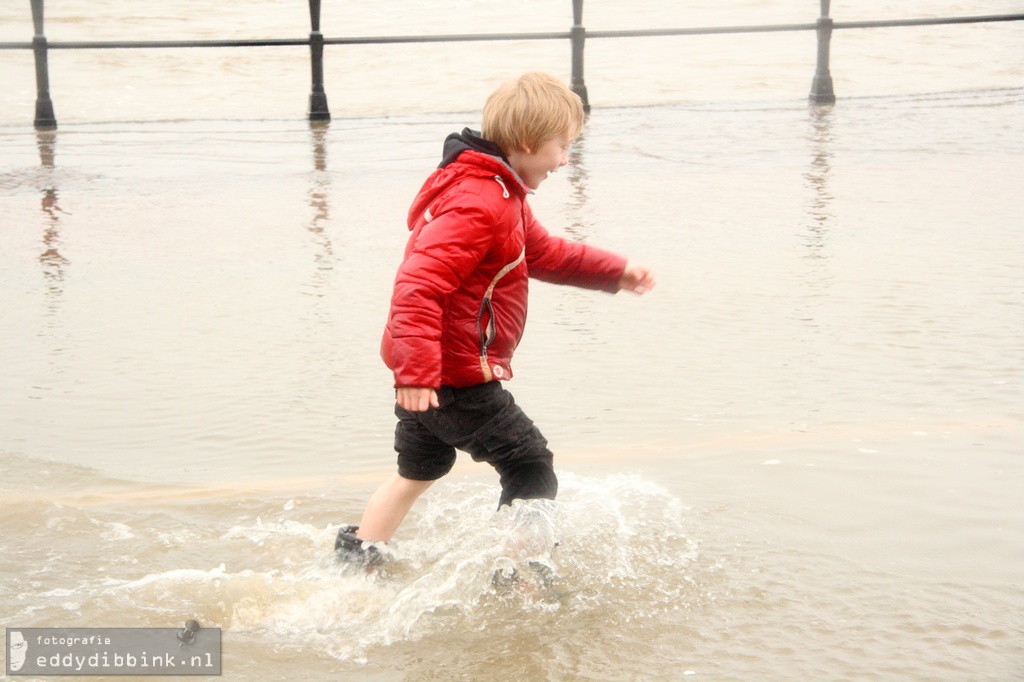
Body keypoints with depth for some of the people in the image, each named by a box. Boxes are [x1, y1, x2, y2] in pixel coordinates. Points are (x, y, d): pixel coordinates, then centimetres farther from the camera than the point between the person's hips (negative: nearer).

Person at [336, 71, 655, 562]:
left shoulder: (501, 196, 14)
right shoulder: (478, 204, -22)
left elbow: (544, 253, 30)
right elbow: (418, 283, -32)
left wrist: (616, 272, 24)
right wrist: (417, 371, -38)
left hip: (428, 373, 11)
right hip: (456, 377, -11)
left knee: (419, 471, 24)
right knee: (531, 467, 1)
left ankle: (354, 557, 33)